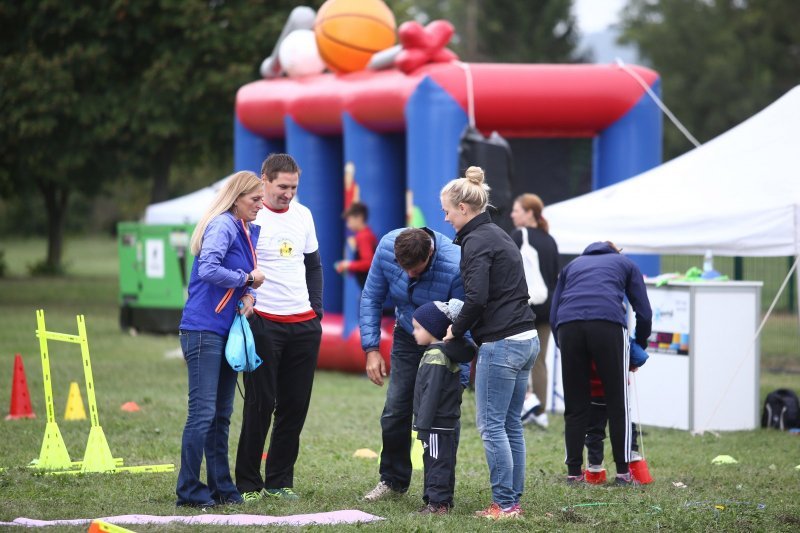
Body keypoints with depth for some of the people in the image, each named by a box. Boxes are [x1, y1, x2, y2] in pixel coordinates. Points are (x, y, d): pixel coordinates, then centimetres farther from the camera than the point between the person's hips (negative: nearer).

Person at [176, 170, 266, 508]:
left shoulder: (250, 230, 15)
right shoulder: (222, 226, -12)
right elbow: (209, 269, -26)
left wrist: (248, 294, -3)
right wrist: (247, 279, -14)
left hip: (228, 329, 9)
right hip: (204, 330, -9)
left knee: (222, 414, 12)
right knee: (203, 412, -8)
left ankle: (221, 487, 18)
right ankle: (189, 490, -2)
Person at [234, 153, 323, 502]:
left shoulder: (303, 215, 12)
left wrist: (317, 309, 12)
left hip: (304, 326, 6)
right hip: (264, 325, -6)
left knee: (296, 406, 6)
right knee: (260, 404, -4)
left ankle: (279, 482, 15)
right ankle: (248, 483, 4)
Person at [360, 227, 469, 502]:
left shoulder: (455, 267, -35)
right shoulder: (387, 247, -23)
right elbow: (371, 298, -7)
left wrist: (458, 383, -30)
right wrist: (371, 349, -13)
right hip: (407, 336, 4)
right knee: (395, 411, 4)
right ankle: (393, 480, 23)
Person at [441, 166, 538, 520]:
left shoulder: (476, 242, -11)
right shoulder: (498, 235, 18)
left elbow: (477, 298, -21)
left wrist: (456, 330, -5)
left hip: (501, 344, -9)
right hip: (525, 339, 9)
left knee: (491, 426, -3)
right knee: (511, 425, 12)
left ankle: (504, 504, -2)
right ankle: (514, 500, 15)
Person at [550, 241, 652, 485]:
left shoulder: (572, 265, 35)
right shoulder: (625, 264, 30)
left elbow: (553, 315, 26)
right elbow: (644, 313, 23)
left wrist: (562, 346, 32)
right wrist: (640, 348, 36)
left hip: (568, 326, 2)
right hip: (608, 323, -2)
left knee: (575, 405, 10)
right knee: (618, 403, 6)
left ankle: (574, 472, 12)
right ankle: (623, 471, 7)